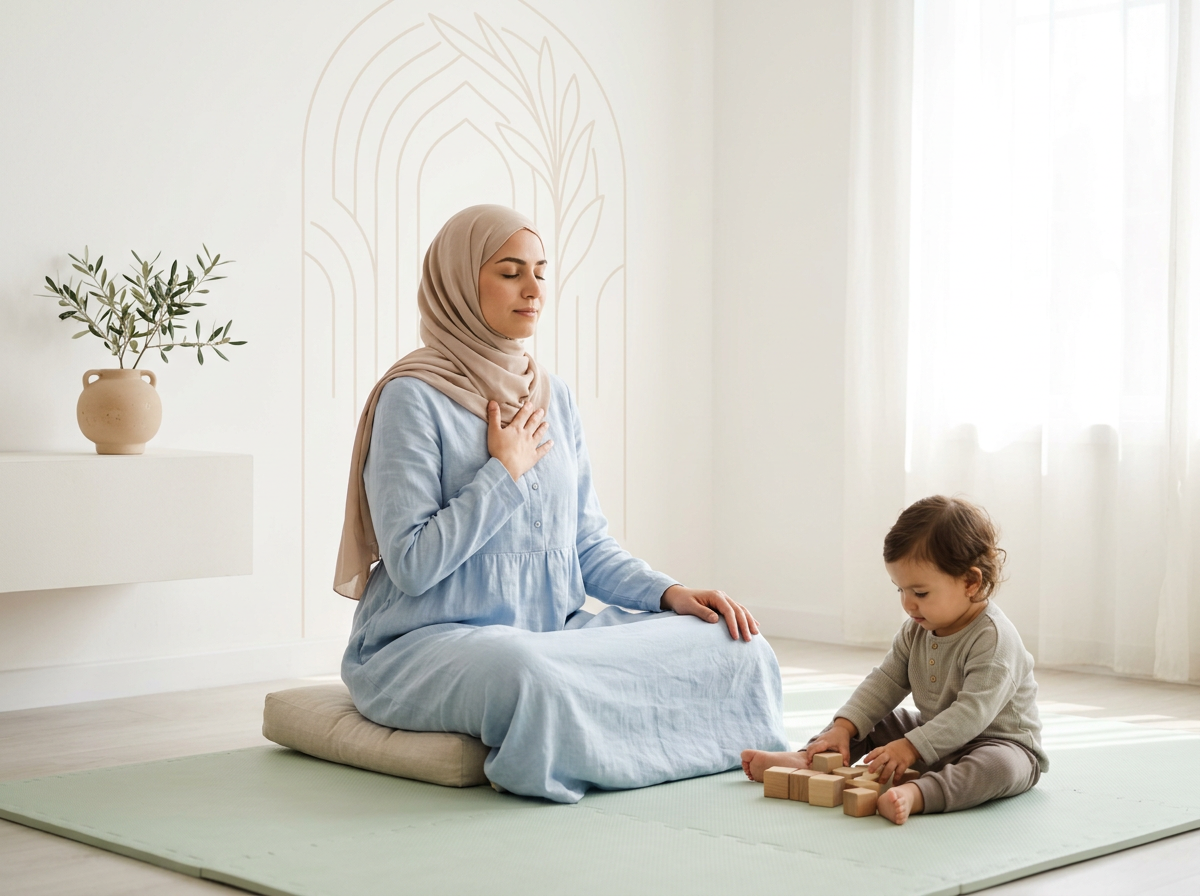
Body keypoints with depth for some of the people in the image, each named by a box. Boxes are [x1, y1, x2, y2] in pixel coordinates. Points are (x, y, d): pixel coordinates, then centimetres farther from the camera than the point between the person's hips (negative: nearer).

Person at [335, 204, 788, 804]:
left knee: (740, 650, -11)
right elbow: (413, 564, -16)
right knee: (535, 677, -41)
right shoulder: (414, 397, -8)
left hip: (553, 635, 7)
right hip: (429, 643, -7)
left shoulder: (553, 396, 13)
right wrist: (506, 472, -10)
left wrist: (670, 594, -1)